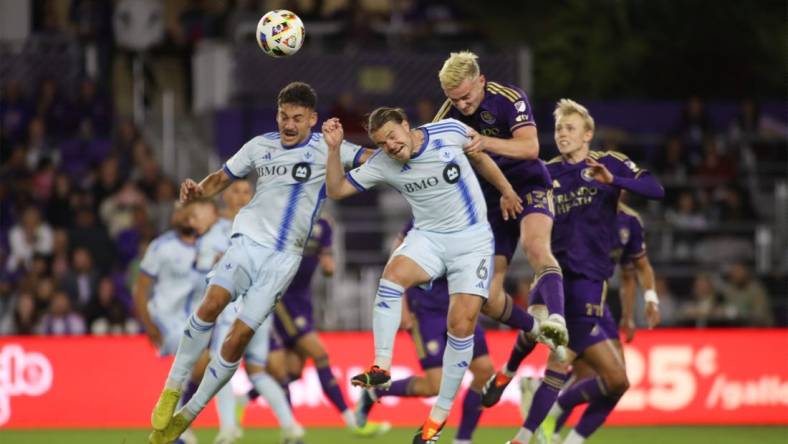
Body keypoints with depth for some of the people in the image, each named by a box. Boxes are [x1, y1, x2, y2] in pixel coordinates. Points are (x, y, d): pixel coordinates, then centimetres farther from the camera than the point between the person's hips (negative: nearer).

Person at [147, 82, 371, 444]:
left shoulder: (325, 149, 1)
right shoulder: (260, 146, 9)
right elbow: (222, 178, 16)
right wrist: (198, 190, -3)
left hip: (284, 257, -1)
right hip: (250, 239, 1)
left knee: (237, 339, -8)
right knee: (212, 303, -26)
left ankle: (189, 414, 5)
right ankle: (172, 389, -14)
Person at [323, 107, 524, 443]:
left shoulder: (450, 132, -11)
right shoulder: (382, 164, -8)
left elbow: (480, 156, 9)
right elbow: (336, 190, -4)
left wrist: (507, 191, 15)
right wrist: (334, 149, -18)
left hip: (472, 239, -1)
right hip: (428, 237, 1)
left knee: (462, 323, -12)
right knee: (394, 273, -31)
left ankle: (439, 416, -2)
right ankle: (381, 369, -27)